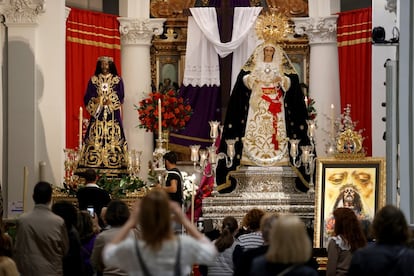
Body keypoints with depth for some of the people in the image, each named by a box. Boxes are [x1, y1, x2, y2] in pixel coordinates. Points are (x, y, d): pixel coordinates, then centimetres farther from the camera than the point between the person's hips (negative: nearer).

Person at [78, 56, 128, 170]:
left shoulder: (118, 80, 8)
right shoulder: (93, 80, 10)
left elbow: (121, 98, 4)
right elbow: (87, 98, 7)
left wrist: (110, 102, -13)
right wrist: (95, 101, -13)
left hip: (113, 116, -1)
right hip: (97, 115, 1)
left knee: (113, 138, -7)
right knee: (95, 138, -7)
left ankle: (114, 163, -7)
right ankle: (94, 163, -8)